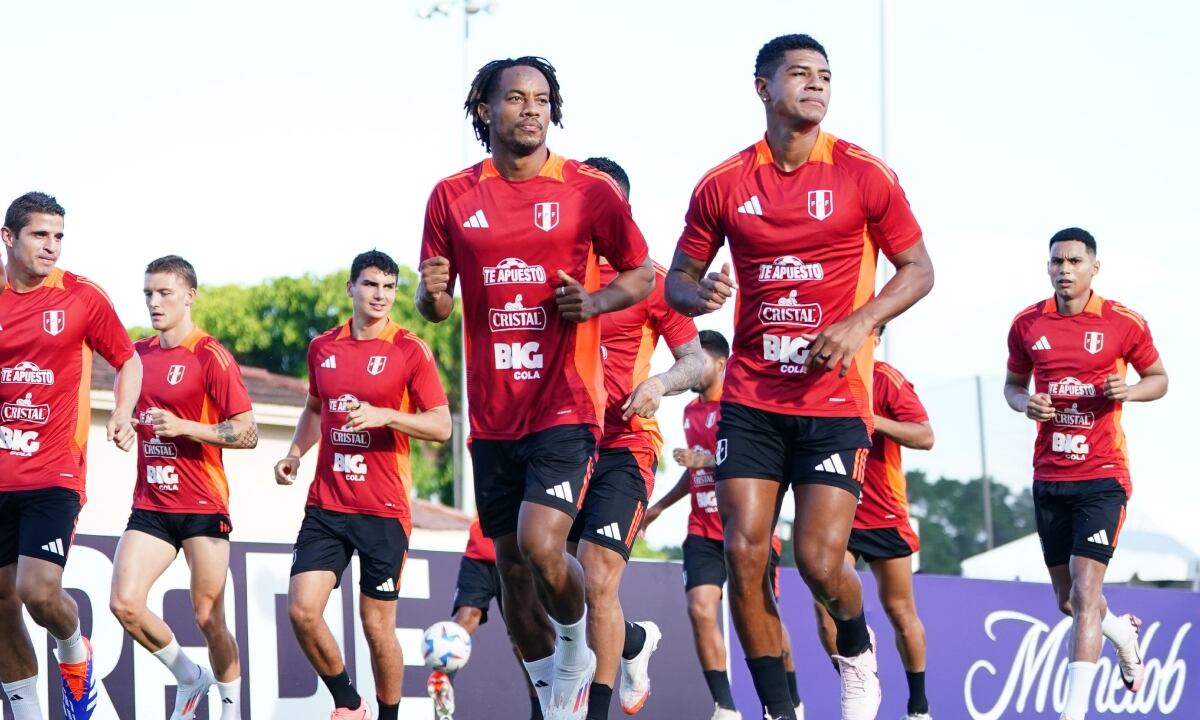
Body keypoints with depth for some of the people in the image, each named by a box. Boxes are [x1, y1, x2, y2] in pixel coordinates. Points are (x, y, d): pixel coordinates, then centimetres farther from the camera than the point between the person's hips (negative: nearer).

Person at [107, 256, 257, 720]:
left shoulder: (211, 357, -8)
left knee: (208, 619, 0)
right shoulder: (139, 354, 10)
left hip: (203, 507, -5)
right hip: (149, 504, 5)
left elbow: (248, 433, -11)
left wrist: (186, 427, -20)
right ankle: (189, 678, 11)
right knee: (124, 604, -11)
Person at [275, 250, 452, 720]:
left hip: (384, 509, -4)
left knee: (377, 626, 0)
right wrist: (295, 453, 11)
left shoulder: (410, 351, -4)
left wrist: (384, 415, -21)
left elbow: (442, 426, -9)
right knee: (302, 609, -9)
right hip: (326, 503, 4)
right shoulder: (322, 347, 9)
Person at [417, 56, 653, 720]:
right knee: (510, 565, 8)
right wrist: (432, 292, -12)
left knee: (540, 546, -19)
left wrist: (594, 303, -13)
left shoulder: (589, 191, -2)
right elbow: (435, 307, 12)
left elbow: (642, 275, 6)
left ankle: (576, 647, 11)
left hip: (565, 403, -4)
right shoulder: (452, 197, 6)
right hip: (493, 411, 4)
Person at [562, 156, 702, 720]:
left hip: (624, 447, -5)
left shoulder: (649, 278, -2)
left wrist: (659, 384, -19)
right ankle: (636, 639, 37)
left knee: (597, 583, -15)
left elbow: (695, 361, 1)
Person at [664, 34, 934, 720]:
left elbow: (918, 269, 4)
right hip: (751, 399, 2)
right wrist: (698, 292, -11)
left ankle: (858, 651, 24)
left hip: (836, 399, -2)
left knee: (821, 559, -11)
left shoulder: (863, 175, -1)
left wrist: (860, 323, -12)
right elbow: (678, 277, 13)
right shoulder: (723, 185, 4)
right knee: (744, 553, -8)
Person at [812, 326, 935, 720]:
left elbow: (925, 437, -16)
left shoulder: (887, 380, -8)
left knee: (900, 611, 5)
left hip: (885, 517, -3)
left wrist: (874, 421, -27)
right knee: (826, 605, -12)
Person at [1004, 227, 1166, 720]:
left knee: (1084, 592, -16)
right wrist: (1025, 403, -6)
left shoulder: (1124, 323, -5)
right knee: (1067, 600, 13)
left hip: (1102, 475, -4)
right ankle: (1124, 633, 46)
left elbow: (1159, 378, 6)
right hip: (1049, 477, 4)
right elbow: (1013, 384, 17)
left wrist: (1130, 391, -15)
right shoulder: (1027, 325, 4)